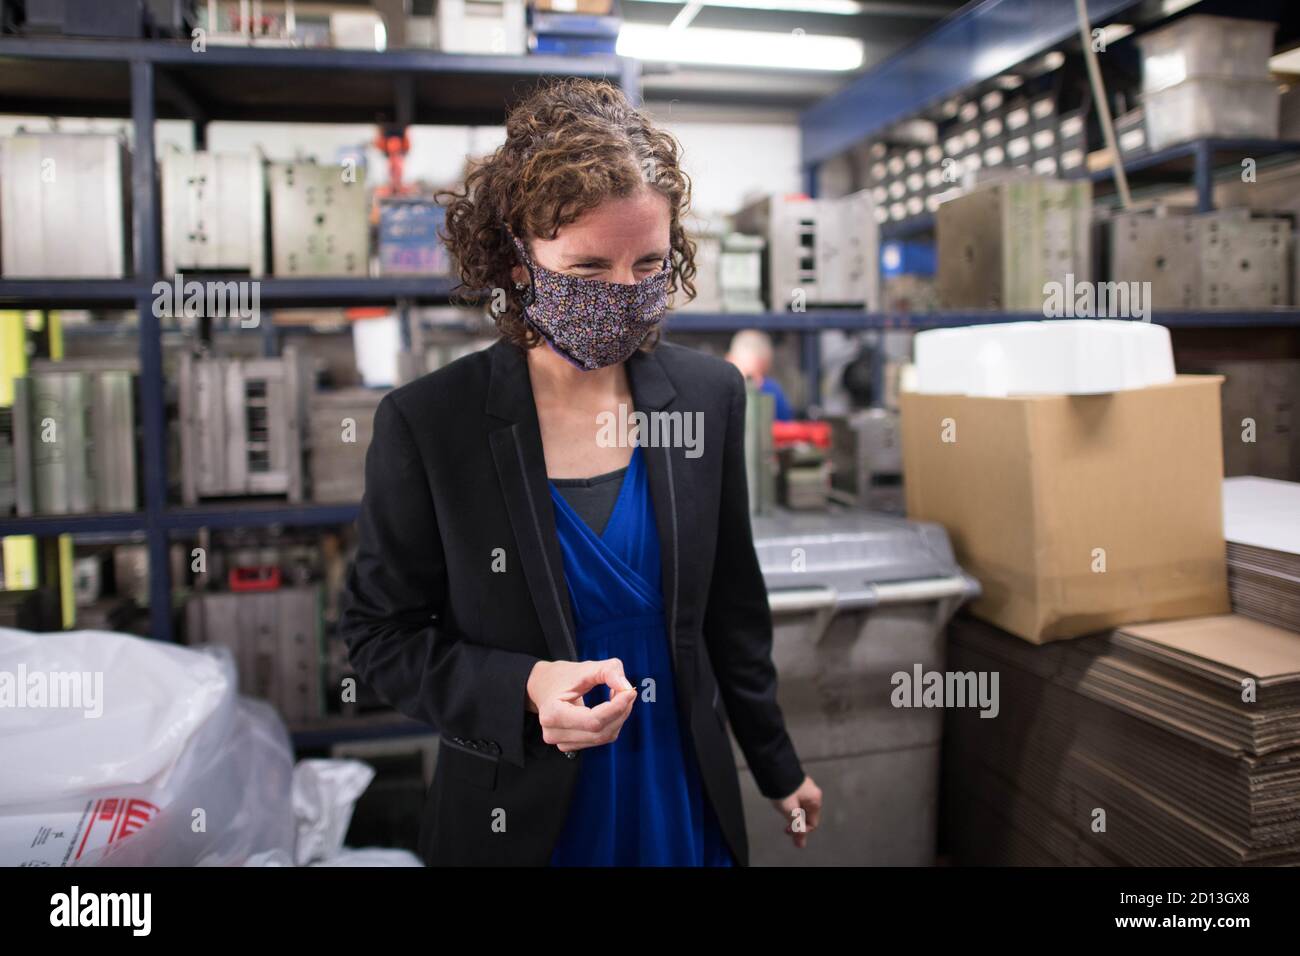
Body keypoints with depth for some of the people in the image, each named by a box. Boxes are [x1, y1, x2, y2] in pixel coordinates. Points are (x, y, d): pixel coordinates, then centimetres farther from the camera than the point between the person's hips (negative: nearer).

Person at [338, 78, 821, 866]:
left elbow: (732, 604, 3)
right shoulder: (426, 425, -17)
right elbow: (383, 633, -8)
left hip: (686, 799, 3)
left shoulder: (710, 395, -7)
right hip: (520, 816, -2)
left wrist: (778, 767, 12)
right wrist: (521, 691, -25)